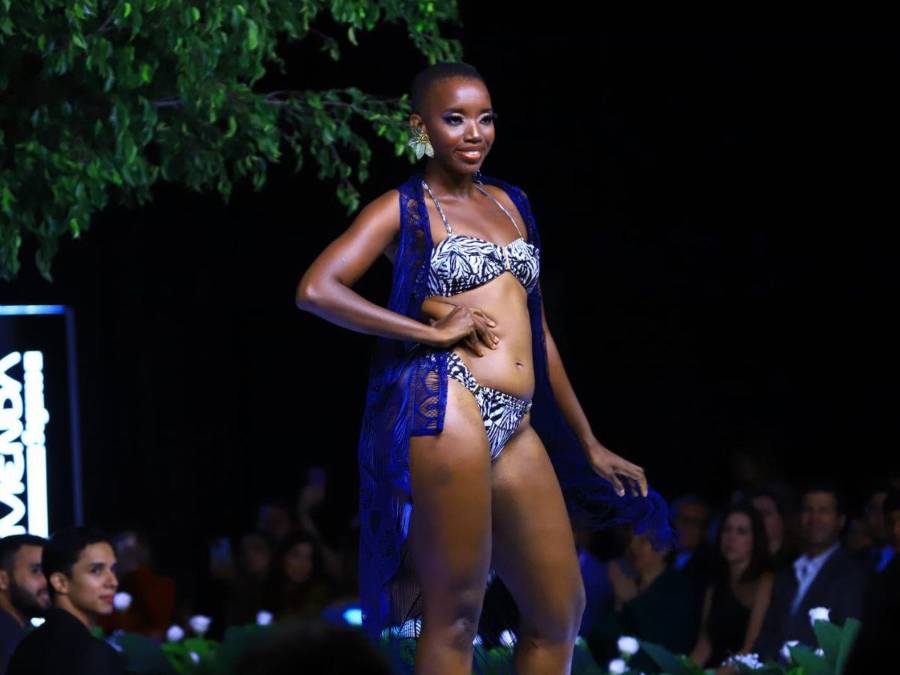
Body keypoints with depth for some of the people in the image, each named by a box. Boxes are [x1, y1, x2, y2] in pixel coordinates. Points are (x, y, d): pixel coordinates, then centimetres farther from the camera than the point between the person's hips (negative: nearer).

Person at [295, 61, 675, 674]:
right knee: (455, 613, -6)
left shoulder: (509, 203, 21)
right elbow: (316, 289, -12)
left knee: (561, 612, 8)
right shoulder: (404, 209, 2)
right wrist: (434, 330, -11)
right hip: (447, 404, -7)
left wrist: (591, 446, 24)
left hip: (517, 428, 7)